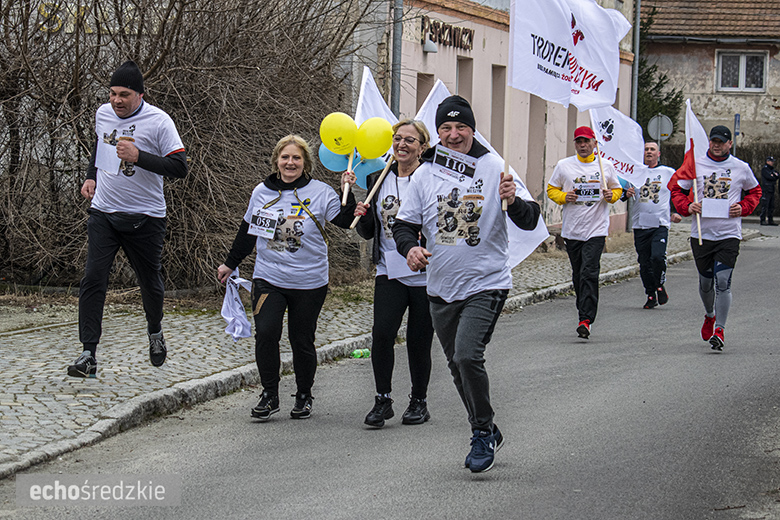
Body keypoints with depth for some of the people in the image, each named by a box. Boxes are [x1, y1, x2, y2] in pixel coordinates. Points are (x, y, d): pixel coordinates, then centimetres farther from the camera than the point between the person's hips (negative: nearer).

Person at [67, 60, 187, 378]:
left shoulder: (158, 121, -13)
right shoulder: (103, 114, 5)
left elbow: (180, 167, -17)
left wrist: (139, 156, -26)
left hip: (145, 218, -3)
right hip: (103, 212, 3)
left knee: (150, 281, 11)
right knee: (93, 279, -11)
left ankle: (155, 331, 42)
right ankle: (89, 355, -12)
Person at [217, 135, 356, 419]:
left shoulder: (320, 192, -2)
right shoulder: (262, 192, 6)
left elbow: (346, 221, -8)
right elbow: (247, 232, 18)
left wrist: (347, 191, -21)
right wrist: (230, 264, 23)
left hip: (309, 283, -1)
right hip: (269, 279, 2)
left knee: (302, 341, 3)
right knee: (266, 333, -13)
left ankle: (304, 396, 23)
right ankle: (269, 395, 2)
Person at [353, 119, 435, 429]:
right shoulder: (379, 180, 10)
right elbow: (369, 232, 17)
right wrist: (361, 217, -3)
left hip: (425, 274, -3)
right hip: (390, 272, 3)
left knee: (419, 340, 5)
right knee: (382, 331, -15)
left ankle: (419, 401, 24)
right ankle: (383, 399, -3)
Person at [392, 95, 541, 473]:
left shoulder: (494, 169, -6)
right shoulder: (425, 174, 4)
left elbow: (530, 221, -8)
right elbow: (404, 224, 9)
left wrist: (514, 201, -30)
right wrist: (410, 248, -13)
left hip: (486, 284, -5)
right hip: (441, 289, 5)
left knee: (467, 356, -21)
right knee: (457, 366, 14)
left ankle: (483, 434, -3)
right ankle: (486, 432, 34)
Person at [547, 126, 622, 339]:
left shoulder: (606, 166, 6)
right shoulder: (564, 165, 6)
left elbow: (617, 189, 17)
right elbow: (551, 190, 12)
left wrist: (611, 196, -6)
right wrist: (564, 197, -8)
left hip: (596, 230, -3)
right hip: (571, 231, 3)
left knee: (589, 273, -15)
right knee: (578, 275, 9)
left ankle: (586, 320, -20)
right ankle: (584, 311, 26)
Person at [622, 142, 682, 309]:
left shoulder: (669, 173, 7)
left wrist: (676, 212, 6)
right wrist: (627, 193, -9)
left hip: (661, 223, -2)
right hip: (640, 225, 2)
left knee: (657, 257, -20)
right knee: (644, 262, 3)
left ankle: (660, 285, 5)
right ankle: (651, 295, 17)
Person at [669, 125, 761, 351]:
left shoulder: (741, 168, 3)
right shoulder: (695, 165, 3)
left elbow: (754, 191, 17)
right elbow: (676, 188, 11)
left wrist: (743, 207, -2)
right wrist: (686, 206, -7)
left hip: (729, 234, -2)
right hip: (701, 233, 2)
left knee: (722, 281, -14)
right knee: (705, 282, 12)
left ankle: (720, 330, -7)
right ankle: (709, 315, 42)